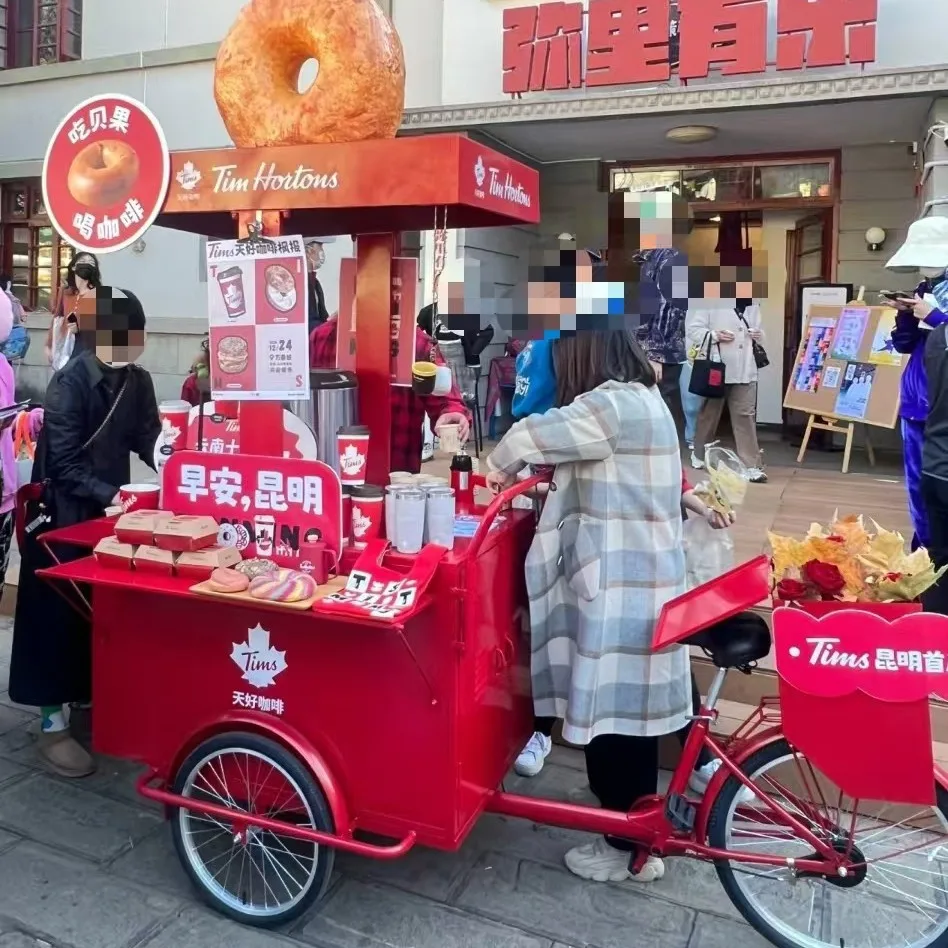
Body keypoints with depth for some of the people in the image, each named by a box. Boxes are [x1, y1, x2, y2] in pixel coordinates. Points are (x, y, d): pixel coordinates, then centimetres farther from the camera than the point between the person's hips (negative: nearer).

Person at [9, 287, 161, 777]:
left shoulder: (136, 381, 2)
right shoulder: (69, 383, -18)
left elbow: (148, 440, 3)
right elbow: (65, 465, -21)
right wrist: (110, 496, -30)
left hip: (111, 510, 6)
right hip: (64, 514, -6)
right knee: (59, 612, 0)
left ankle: (87, 703, 31)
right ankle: (53, 725, 10)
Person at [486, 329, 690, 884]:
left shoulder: (612, 404, -18)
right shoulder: (641, 399, 14)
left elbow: (529, 437, -17)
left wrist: (501, 467, 3)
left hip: (620, 585, -10)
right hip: (640, 580, 10)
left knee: (615, 712, 3)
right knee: (629, 709, 18)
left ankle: (628, 848, 19)